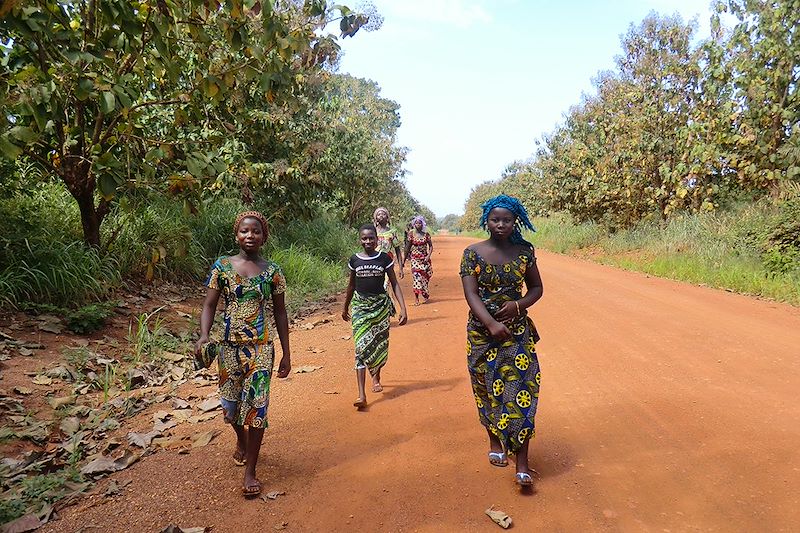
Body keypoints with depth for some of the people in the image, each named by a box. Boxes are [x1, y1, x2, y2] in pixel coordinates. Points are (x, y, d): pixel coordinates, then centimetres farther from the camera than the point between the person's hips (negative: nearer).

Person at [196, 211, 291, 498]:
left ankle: (250, 471, 9)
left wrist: (286, 353, 3)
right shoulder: (222, 266, 0)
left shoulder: (272, 271, -1)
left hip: (261, 347, -1)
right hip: (229, 345, 1)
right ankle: (241, 442, 47)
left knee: (256, 405, -4)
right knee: (231, 402, 14)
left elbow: (280, 313, 4)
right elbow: (209, 304, 0)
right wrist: (204, 335, -20)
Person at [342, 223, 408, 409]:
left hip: (381, 305, 0)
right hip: (360, 305, 0)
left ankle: (376, 376, 41)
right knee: (361, 347, -9)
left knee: (380, 344, 9)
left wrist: (403, 308, -9)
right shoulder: (354, 260, 2)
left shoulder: (384, 258, -2)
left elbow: (395, 284, -1)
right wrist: (345, 308, 23)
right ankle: (362, 395, -14)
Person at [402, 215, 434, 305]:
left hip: (425, 258, 2)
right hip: (415, 258, -2)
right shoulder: (411, 234, -2)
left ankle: (425, 295, 25)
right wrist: (404, 260, 3)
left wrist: (428, 256, -10)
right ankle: (416, 298, -6)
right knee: (417, 277, -10)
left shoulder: (426, 234, 3)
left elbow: (430, 246, 6)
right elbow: (407, 248, 2)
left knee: (426, 276, 6)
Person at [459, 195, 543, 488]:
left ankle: (522, 461, -1)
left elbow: (536, 287, 9)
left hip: (517, 329, 0)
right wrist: (492, 324, -23)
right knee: (487, 388, 11)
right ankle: (495, 442, 34)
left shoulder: (524, 251, 2)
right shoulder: (473, 253, -4)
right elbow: (471, 293, -11)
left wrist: (518, 305, -12)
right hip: (482, 330, 0)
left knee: (520, 390, -7)